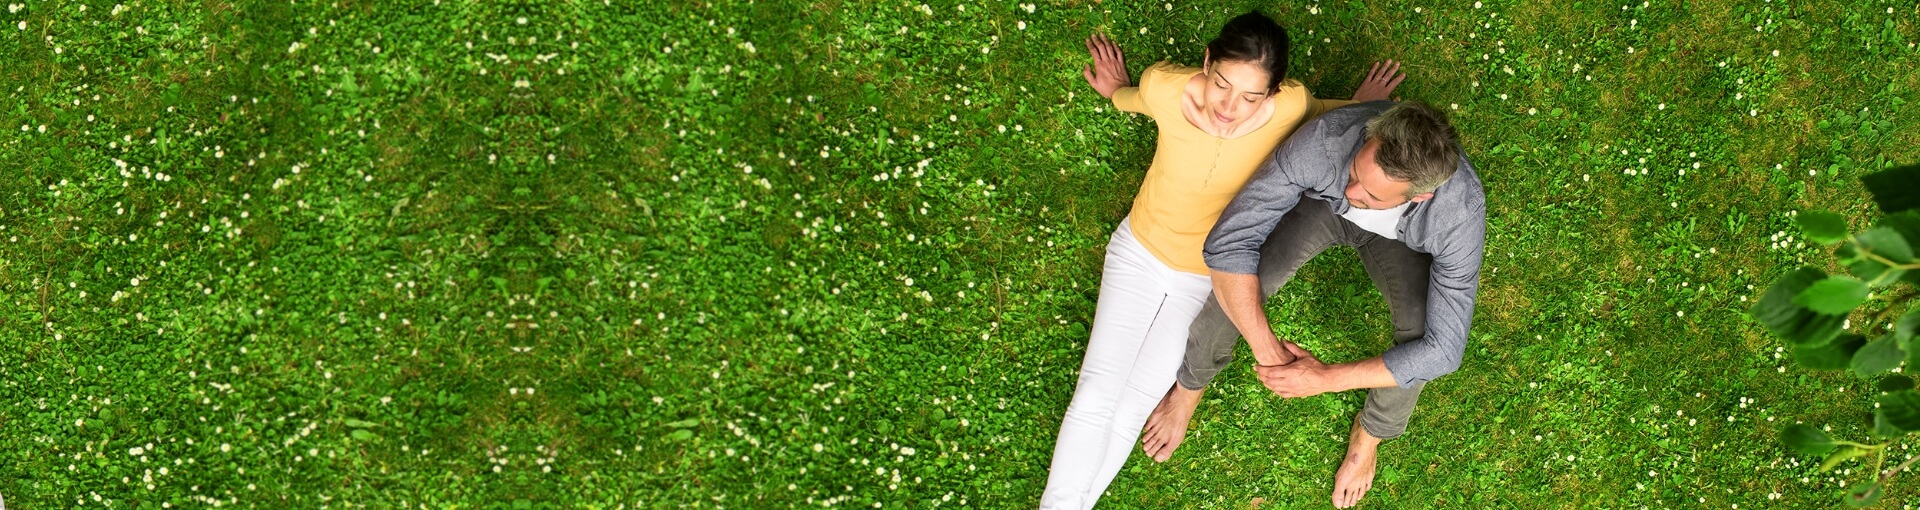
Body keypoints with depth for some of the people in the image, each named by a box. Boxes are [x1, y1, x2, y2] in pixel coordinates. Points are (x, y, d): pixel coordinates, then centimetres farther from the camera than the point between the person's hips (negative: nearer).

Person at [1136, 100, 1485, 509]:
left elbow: (1443, 348, -35)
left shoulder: (1461, 212, -42)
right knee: (1235, 287, -25)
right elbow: (1228, 243, -36)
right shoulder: (1322, 140, -43)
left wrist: (1327, 379, -33)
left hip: (1398, 235, 0)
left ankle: (1371, 431, 7)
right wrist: (1265, 348, -40)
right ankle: (1190, 387, 11)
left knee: (1422, 329, -28)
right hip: (1322, 201, 0)